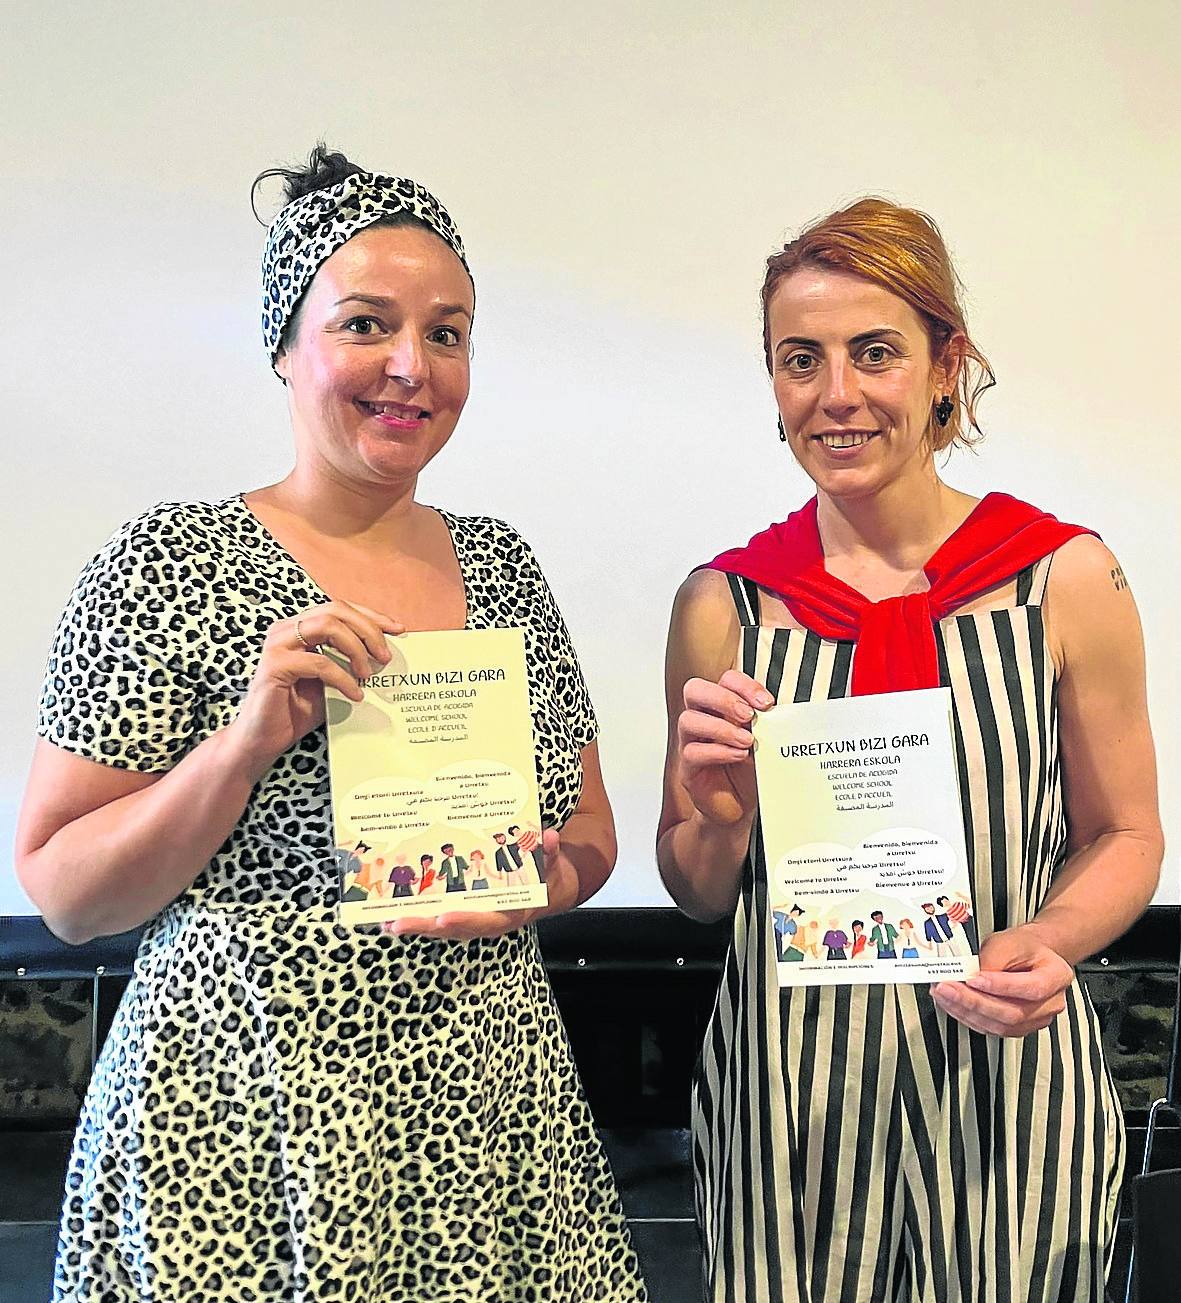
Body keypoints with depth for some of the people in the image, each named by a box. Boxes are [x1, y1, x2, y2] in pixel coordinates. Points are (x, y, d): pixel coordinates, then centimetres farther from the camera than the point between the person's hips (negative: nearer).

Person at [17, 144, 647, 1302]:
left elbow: (591, 832, 12)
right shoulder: (169, 564, -9)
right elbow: (59, 892, -8)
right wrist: (251, 737, -21)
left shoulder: (501, 565, 5)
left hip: (496, 1112, 5)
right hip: (244, 1126, -4)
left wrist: (545, 879, -9)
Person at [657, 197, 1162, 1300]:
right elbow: (696, 896, 4)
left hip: (1003, 1080, -1)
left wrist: (1047, 943, -16)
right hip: (787, 1096, 1)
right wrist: (720, 818, -17)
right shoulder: (722, 603, -5)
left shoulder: (1065, 579, -8)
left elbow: (1123, 836, 2)